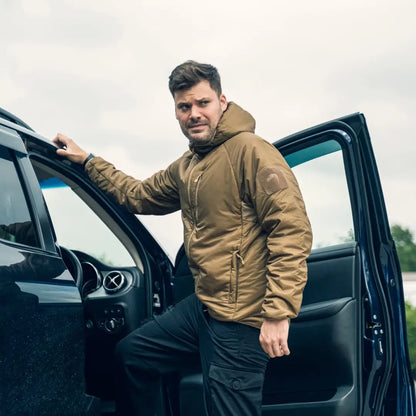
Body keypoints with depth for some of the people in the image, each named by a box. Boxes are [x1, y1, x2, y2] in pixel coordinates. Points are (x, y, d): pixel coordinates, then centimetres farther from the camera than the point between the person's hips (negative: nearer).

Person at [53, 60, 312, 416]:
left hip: (241, 321, -9)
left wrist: (278, 313, -26)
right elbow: (140, 195, 32)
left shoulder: (251, 151, -15)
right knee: (130, 355, 22)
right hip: (203, 307, 9)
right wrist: (87, 161, 30)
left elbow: (292, 230, -22)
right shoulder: (187, 166, 14)